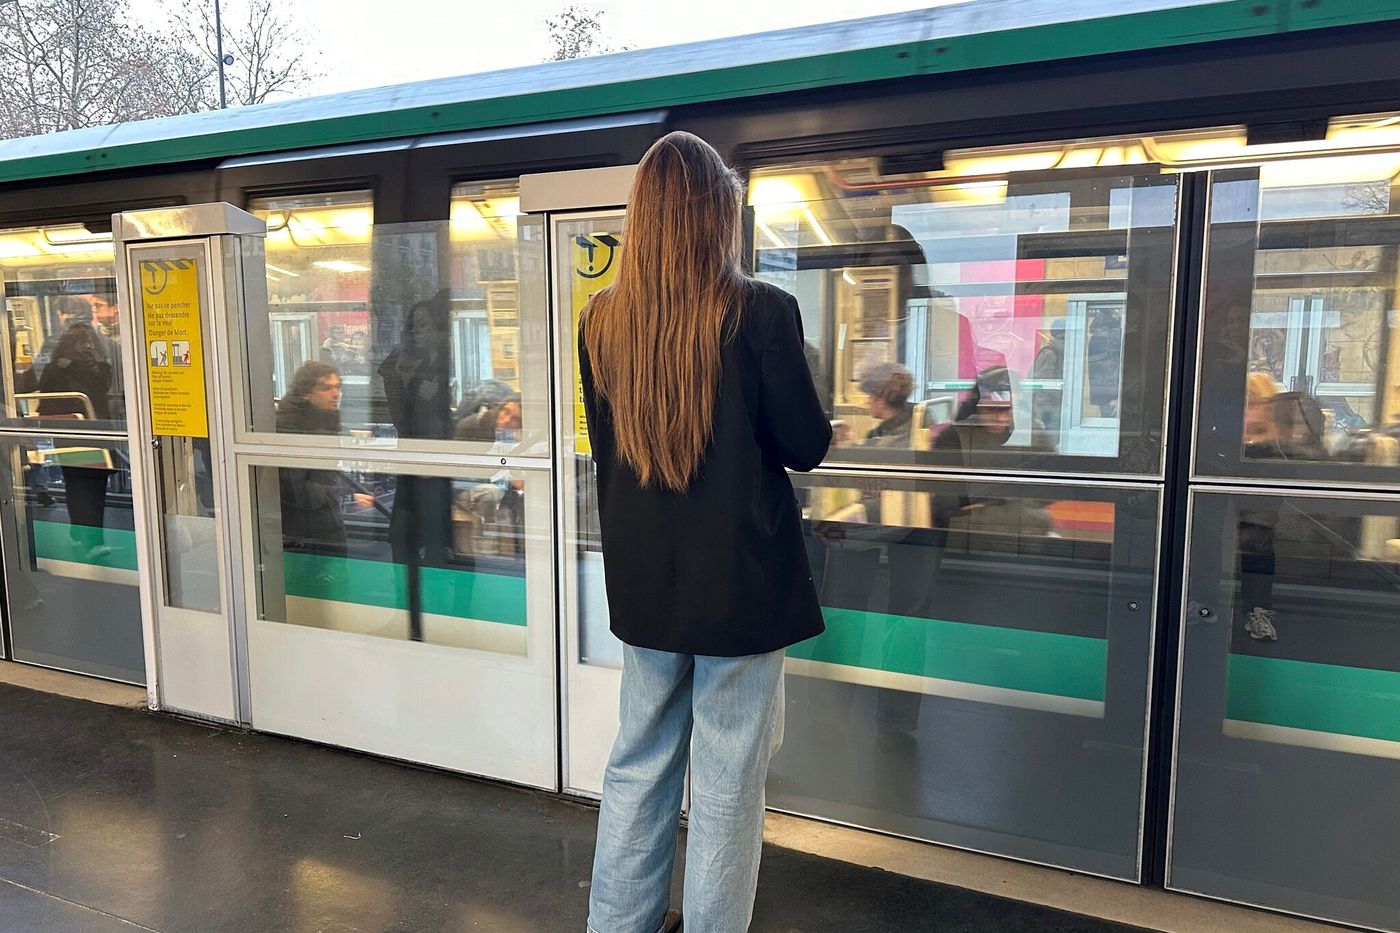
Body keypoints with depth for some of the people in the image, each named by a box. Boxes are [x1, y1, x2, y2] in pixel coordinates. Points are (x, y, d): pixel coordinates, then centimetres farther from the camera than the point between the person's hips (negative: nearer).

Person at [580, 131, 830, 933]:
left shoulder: (603, 319, 0)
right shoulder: (760, 312, -14)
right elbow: (808, 447, -6)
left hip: (644, 579, 5)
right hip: (740, 580, -4)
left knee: (638, 763, 18)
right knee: (727, 781, 8)